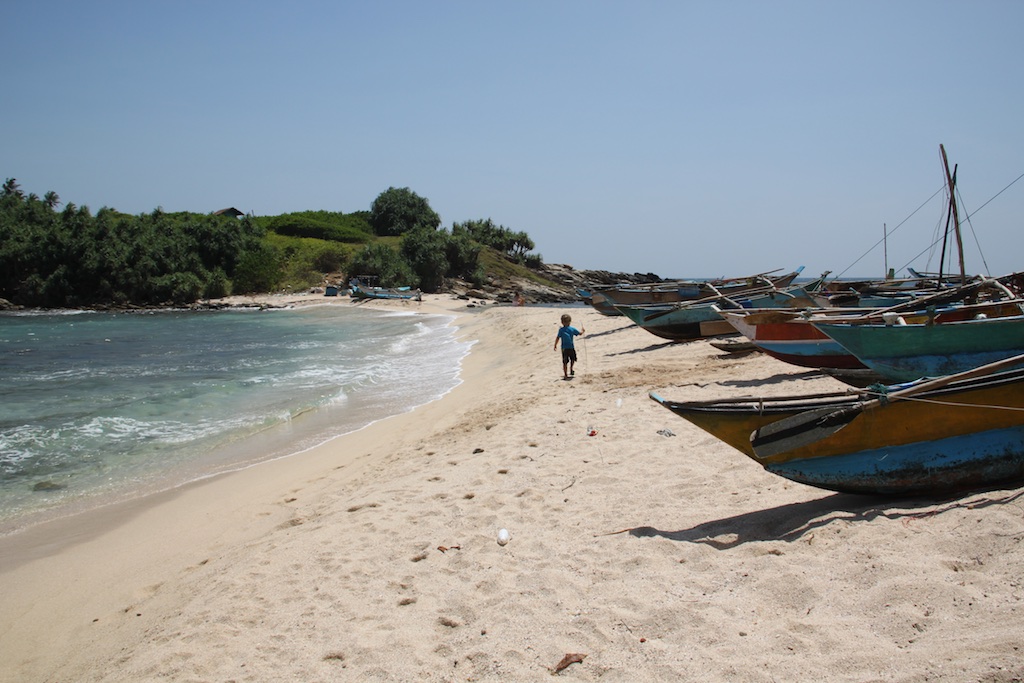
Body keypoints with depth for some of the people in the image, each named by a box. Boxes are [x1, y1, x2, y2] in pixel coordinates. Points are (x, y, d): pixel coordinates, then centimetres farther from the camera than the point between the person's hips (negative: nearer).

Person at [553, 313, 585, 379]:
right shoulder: (572, 329, -4)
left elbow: (557, 338, -9)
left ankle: (566, 375, 4)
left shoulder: (561, 330, -5)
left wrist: (555, 345, 4)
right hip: (571, 347, 0)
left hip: (564, 348, 0)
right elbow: (580, 333, 7)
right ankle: (571, 370, 17)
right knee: (573, 359, 26)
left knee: (565, 362, 5)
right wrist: (583, 330, 28)